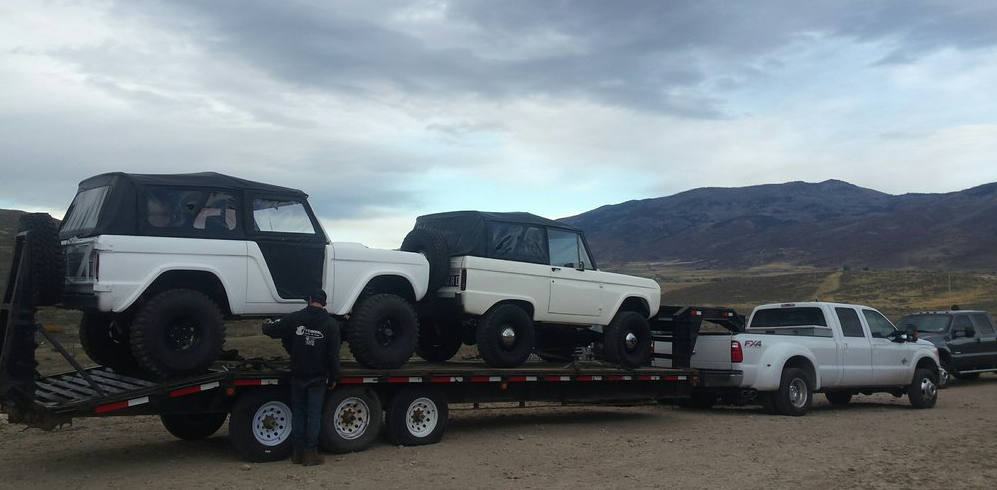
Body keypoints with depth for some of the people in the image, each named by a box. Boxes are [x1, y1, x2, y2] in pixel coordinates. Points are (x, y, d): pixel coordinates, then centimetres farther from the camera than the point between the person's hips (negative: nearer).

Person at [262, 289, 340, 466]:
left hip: (298, 376, 1)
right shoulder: (331, 324, -6)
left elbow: (269, 329, -4)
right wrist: (333, 378, 2)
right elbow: (333, 355, -6)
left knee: (298, 413, 12)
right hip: (318, 378, -1)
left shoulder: (294, 318, -6)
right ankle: (310, 453, 3)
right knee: (314, 414, 4)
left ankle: (297, 452, 14)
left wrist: (268, 324, 20)